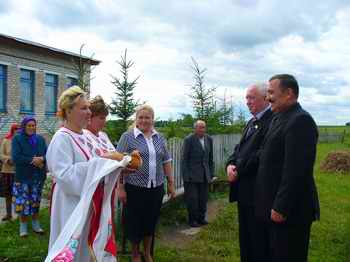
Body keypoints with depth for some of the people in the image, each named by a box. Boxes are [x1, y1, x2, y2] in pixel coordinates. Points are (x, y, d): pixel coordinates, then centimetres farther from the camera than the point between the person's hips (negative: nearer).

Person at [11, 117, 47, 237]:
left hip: (38, 176, 3)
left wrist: (41, 159, -20)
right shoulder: (17, 139, -4)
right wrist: (33, 161, -18)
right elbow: (15, 158, -15)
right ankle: (23, 226, 13)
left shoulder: (40, 139, 7)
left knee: (36, 201, 12)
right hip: (23, 176, -3)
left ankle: (36, 224, 22)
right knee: (23, 202, -1)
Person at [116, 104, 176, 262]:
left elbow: (166, 162, 13)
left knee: (151, 221, 13)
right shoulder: (127, 137, -5)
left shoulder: (159, 138, 9)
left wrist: (171, 183, 12)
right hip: (135, 188, -4)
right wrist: (120, 187, -12)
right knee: (135, 222, 8)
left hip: (156, 188, 4)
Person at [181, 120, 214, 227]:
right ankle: (192, 220, 14)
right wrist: (186, 175, -12)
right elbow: (184, 159, -9)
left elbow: (210, 158, 12)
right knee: (192, 198, 0)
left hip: (205, 175, 5)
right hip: (192, 174, -5)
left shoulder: (209, 139, 6)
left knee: (203, 198, 9)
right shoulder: (189, 139, -9)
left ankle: (201, 218, 23)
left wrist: (211, 173, 9)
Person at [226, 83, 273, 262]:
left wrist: (239, 170, -16)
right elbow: (240, 148, 15)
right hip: (243, 189, 9)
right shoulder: (251, 123, 16)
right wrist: (230, 164, -4)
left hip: (257, 191, -9)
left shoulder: (273, 120, -15)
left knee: (257, 239, 3)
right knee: (245, 236, 20)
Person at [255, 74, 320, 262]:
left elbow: (295, 170, -23)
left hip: (289, 211, -9)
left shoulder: (300, 120, -17)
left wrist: (281, 208, -22)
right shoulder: (279, 119, 14)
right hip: (272, 207, 9)